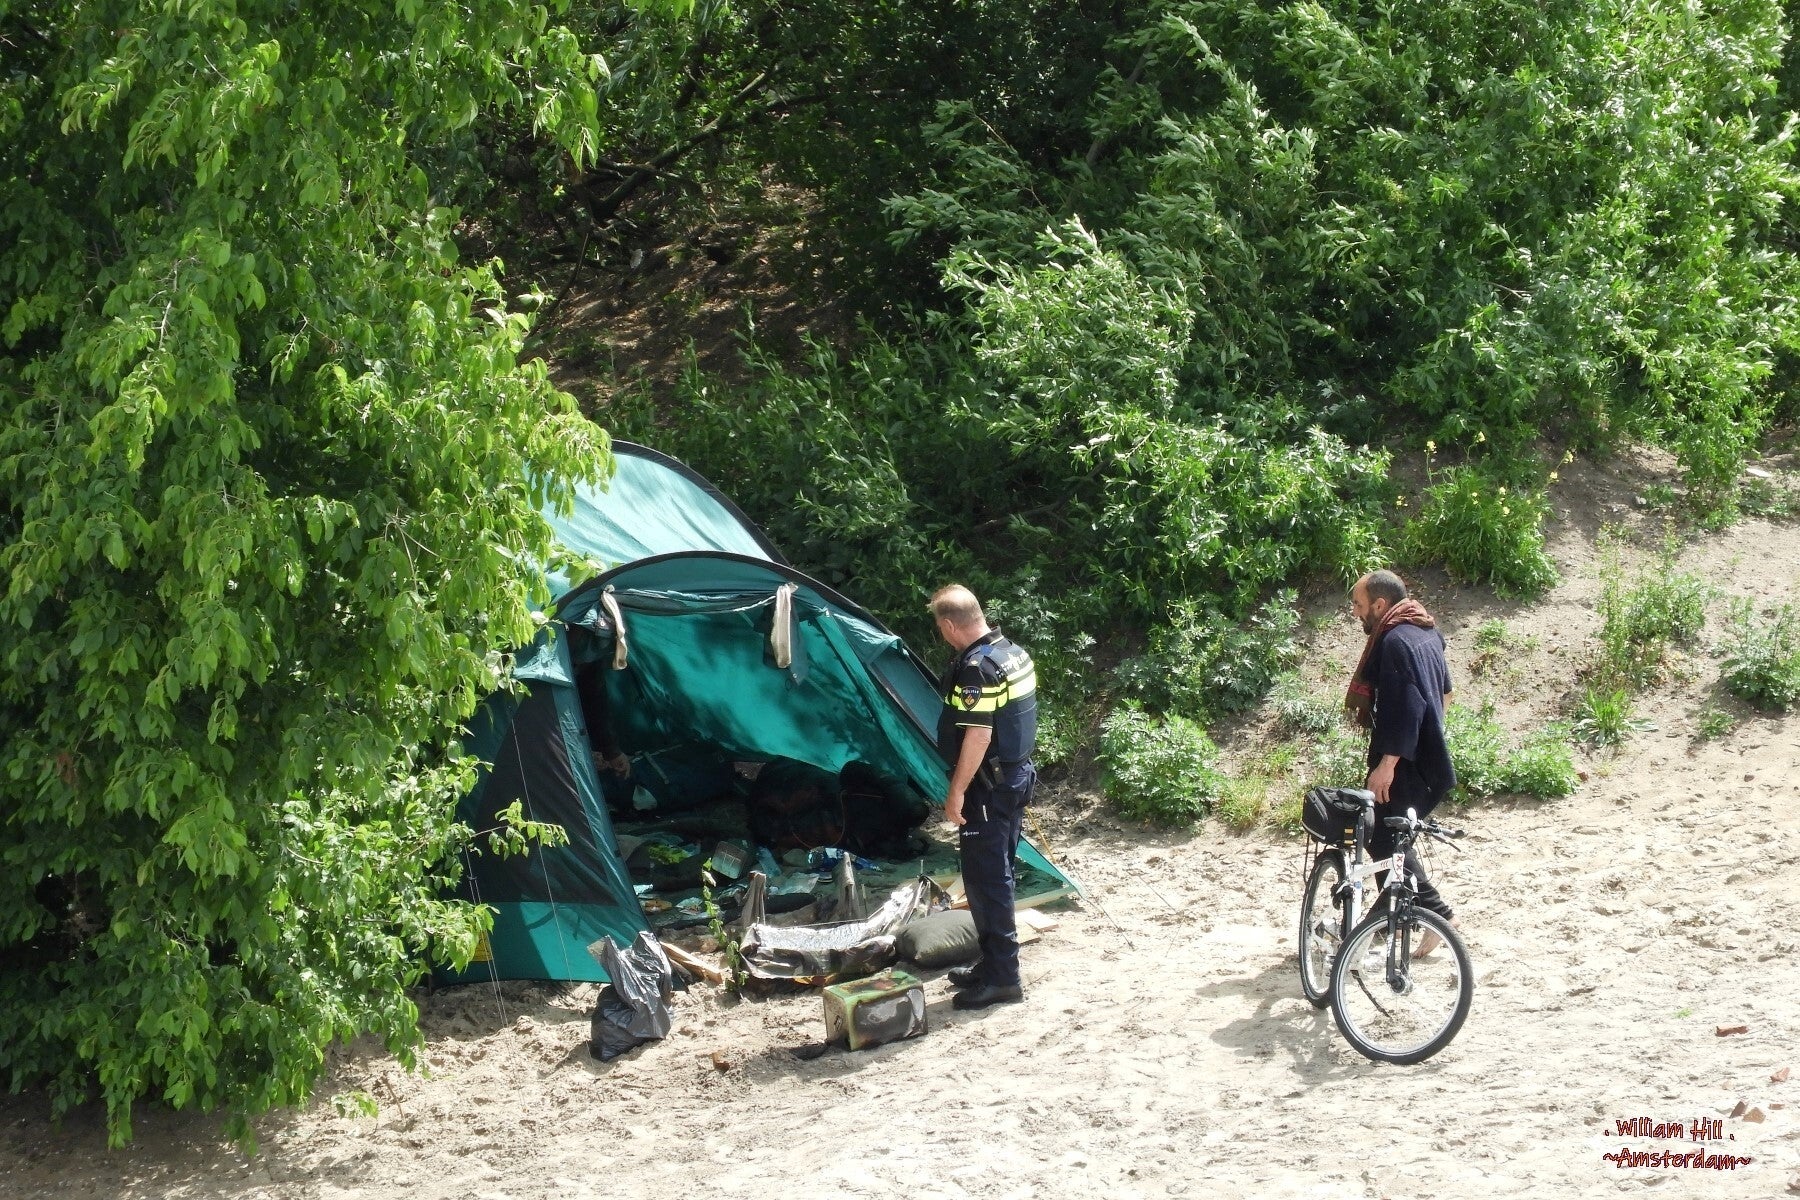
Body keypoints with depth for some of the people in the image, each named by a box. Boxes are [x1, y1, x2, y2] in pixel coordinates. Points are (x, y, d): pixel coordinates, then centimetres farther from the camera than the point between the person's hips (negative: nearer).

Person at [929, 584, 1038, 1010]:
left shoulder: (976, 668, -21)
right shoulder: (1015, 653, 9)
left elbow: (978, 736, -25)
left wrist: (956, 792, -19)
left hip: (988, 785, -10)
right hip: (1018, 775, 10)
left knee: (985, 879, -5)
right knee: (997, 875, 17)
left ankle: (1002, 978, -3)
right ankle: (993, 963, 26)